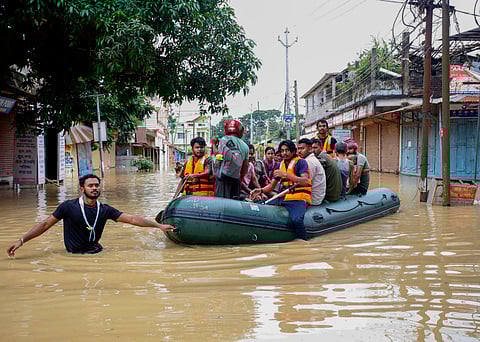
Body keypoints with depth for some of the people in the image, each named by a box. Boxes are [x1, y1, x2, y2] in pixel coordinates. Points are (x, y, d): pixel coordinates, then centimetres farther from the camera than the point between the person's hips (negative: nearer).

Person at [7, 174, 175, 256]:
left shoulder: (105, 210, 1)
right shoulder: (69, 206, -7)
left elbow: (133, 219, 0)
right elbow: (45, 224, -2)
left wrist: (159, 225, -4)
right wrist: (22, 240, -9)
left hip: (96, 251, 4)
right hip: (75, 255, -3)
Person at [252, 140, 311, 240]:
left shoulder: (301, 162, -3)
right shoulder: (281, 165, 16)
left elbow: (305, 181, -20)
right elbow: (272, 186, 19)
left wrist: (286, 174, -25)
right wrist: (261, 190, -2)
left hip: (299, 199, -7)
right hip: (284, 198, 7)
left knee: (296, 220, -35)